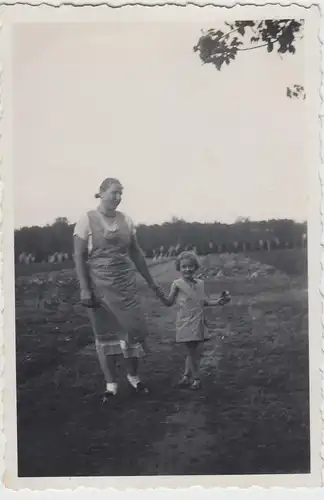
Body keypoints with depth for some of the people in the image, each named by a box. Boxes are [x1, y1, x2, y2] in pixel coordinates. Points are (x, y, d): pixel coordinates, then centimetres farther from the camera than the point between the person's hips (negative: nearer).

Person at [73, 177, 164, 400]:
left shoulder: (126, 220, 6)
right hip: (100, 285, -3)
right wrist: (84, 289, -14)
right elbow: (79, 256, -7)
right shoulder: (87, 221, -6)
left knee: (134, 328, 0)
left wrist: (151, 281, 14)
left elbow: (136, 253, 12)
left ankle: (133, 376, 21)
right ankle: (111, 383, 15)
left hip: (126, 283, 3)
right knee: (106, 332, 5)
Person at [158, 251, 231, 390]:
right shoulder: (177, 284, -6)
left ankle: (187, 374, 26)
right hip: (186, 323, -5)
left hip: (198, 322, 5)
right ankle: (195, 378, 11)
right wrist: (161, 295, -20)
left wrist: (218, 302, 7)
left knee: (192, 350, 12)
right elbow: (169, 302, -3)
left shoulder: (200, 283, 8)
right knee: (191, 351, -1)